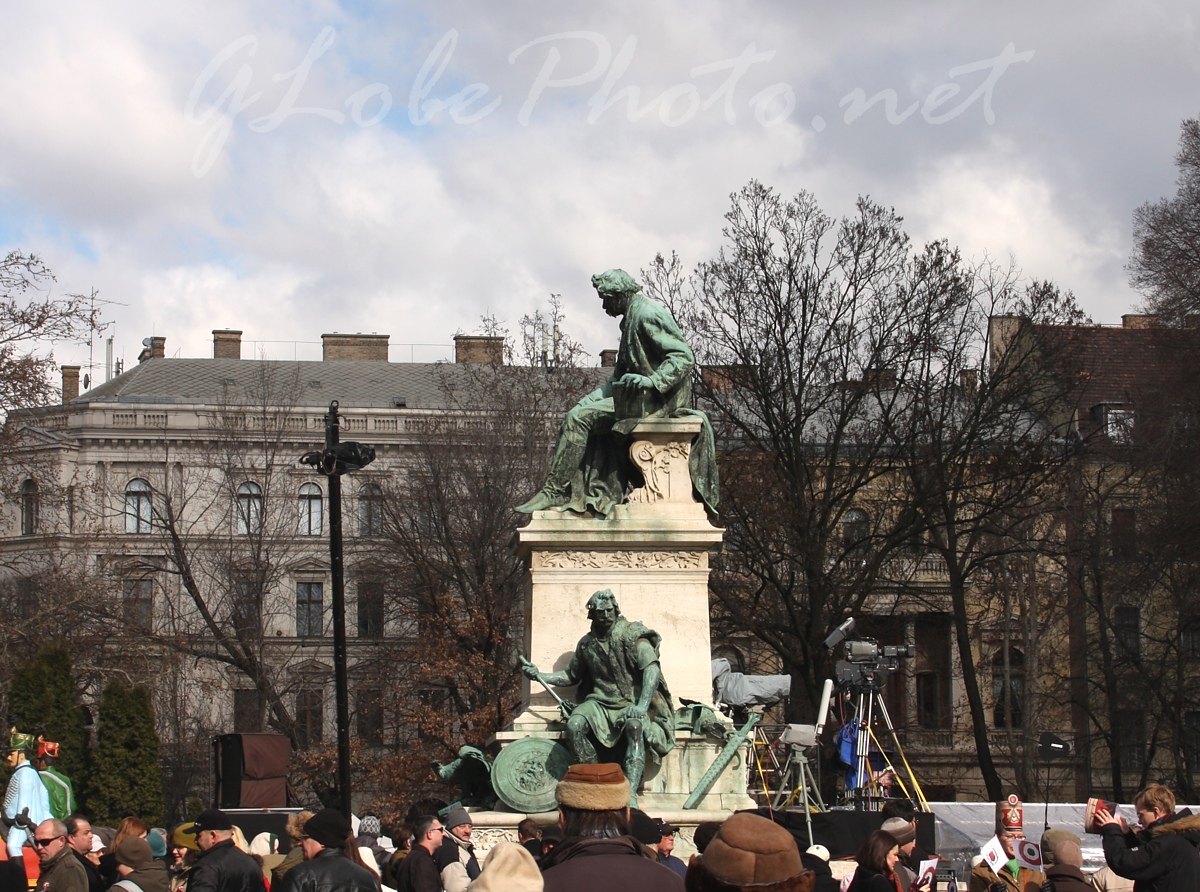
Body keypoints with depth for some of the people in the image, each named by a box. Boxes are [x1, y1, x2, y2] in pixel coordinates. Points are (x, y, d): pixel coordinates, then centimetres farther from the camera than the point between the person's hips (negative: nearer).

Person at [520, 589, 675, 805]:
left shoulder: (632, 636, -3)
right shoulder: (587, 643, 12)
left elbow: (652, 669, -15)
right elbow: (570, 676, 26)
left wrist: (642, 706, -28)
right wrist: (539, 676, 11)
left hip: (631, 703, -4)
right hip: (600, 702, 4)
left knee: (635, 726, -37)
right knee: (574, 725, -27)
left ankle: (631, 795, -42)